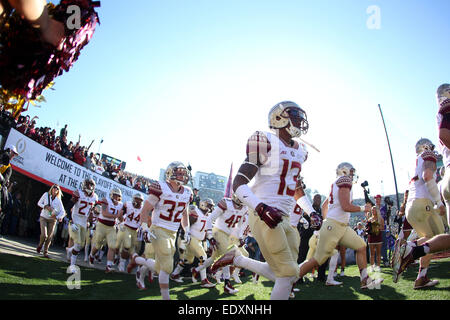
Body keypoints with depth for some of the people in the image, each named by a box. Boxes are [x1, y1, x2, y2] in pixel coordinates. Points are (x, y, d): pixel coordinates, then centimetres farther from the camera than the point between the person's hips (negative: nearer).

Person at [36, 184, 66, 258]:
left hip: (52, 219, 1)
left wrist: (57, 217, -23)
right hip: (43, 217, -1)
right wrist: (46, 207, -13)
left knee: (49, 237, 0)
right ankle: (40, 245, 19)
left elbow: (63, 212, -6)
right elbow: (39, 203, 5)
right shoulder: (46, 195, -5)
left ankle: (45, 252, 17)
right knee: (44, 235, -13)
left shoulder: (58, 200, -5)